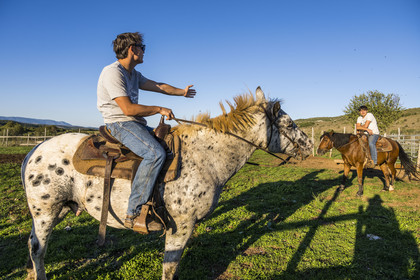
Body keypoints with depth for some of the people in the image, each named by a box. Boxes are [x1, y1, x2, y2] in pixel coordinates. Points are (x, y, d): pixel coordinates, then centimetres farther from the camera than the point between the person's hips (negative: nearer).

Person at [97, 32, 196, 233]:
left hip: (135, 124, 10)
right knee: (156, 154, -32)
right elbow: (128, 109, -22)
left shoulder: (133, 74, 17)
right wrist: (159, 109, -13)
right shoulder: (113, 72, -13)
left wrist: (182, 92, 38)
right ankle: (133, 214, -28)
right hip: (120, 124, -10)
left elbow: (159, 86, 28)